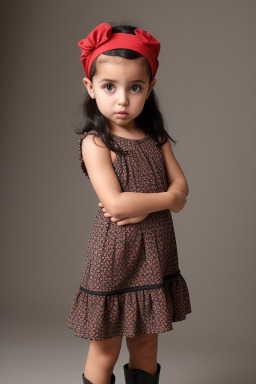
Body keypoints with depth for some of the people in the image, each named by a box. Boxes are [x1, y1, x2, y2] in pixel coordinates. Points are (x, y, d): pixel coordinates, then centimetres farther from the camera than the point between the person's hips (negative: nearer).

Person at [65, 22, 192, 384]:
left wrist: (145, 206, -15)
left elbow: (181, 187, 2)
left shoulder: (156, 137, 6)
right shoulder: (96, 142, -12)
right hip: (115, 256, -5)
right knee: (105, 349, 8)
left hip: (155, 256, 5)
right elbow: (116, 203, -22)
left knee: (146, 343, 17)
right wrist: (167, 198, -11)